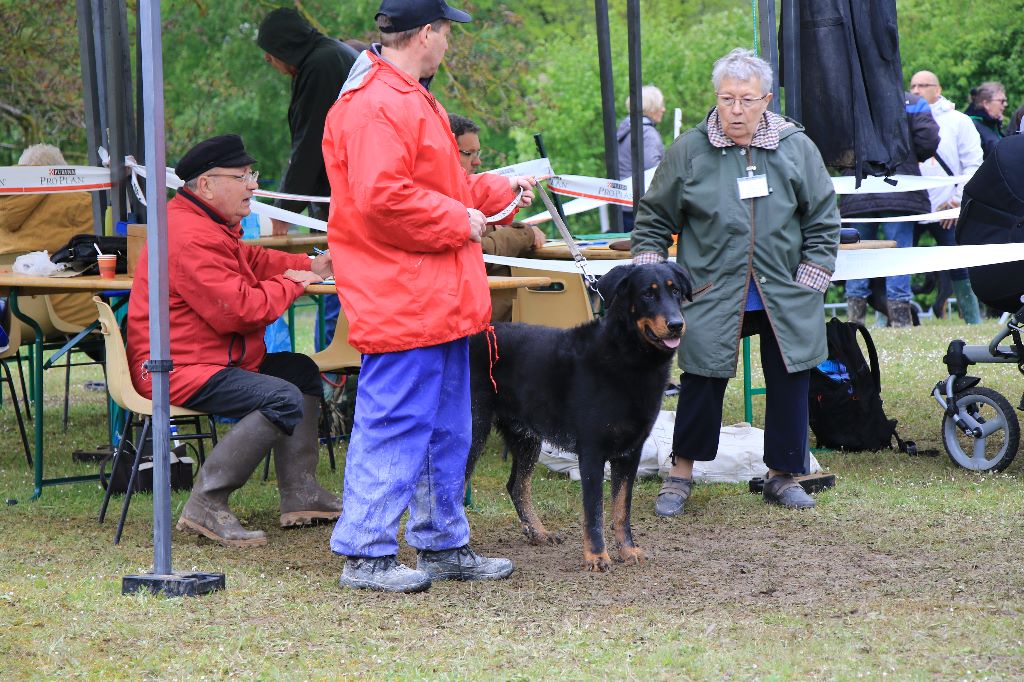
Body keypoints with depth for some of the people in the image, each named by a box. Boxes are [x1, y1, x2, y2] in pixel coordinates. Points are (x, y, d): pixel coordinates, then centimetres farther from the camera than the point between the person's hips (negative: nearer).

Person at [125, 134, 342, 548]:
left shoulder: (208, 226, 16)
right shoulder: (192, 238, -22)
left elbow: (251, 260, 29)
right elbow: (240, 309, -25)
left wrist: (310, 266, 13)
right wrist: (290, 284, -8)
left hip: (214, 358, 12)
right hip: (181, 371, -12)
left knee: (301, 370, 18)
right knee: (283, 400, -27)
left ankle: (299, 494, 14)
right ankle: (206, 506, -27)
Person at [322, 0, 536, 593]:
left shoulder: (413, 100, 20)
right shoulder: (375, 107, -17)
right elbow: (383, 199, -26)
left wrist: (502, 190, 28)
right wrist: (459, 222, -16)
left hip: (440, 300, 11)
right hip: (400, 299, -11)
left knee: (446, 430, 16)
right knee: (394, 427, -8)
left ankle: (444, 544, 24)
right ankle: (366, 555, -2)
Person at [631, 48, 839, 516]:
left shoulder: (797, 148, 0)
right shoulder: (689, 151, -3)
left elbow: (823, 222, 7)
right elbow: (654, 221, 6)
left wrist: (808, 284, 1)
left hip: (784, 300, 2)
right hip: (711, 297, -2)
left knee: (789, 384, 6)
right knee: (702, 382, 0)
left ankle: (783, 475, 21)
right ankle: (681, 475, 15)